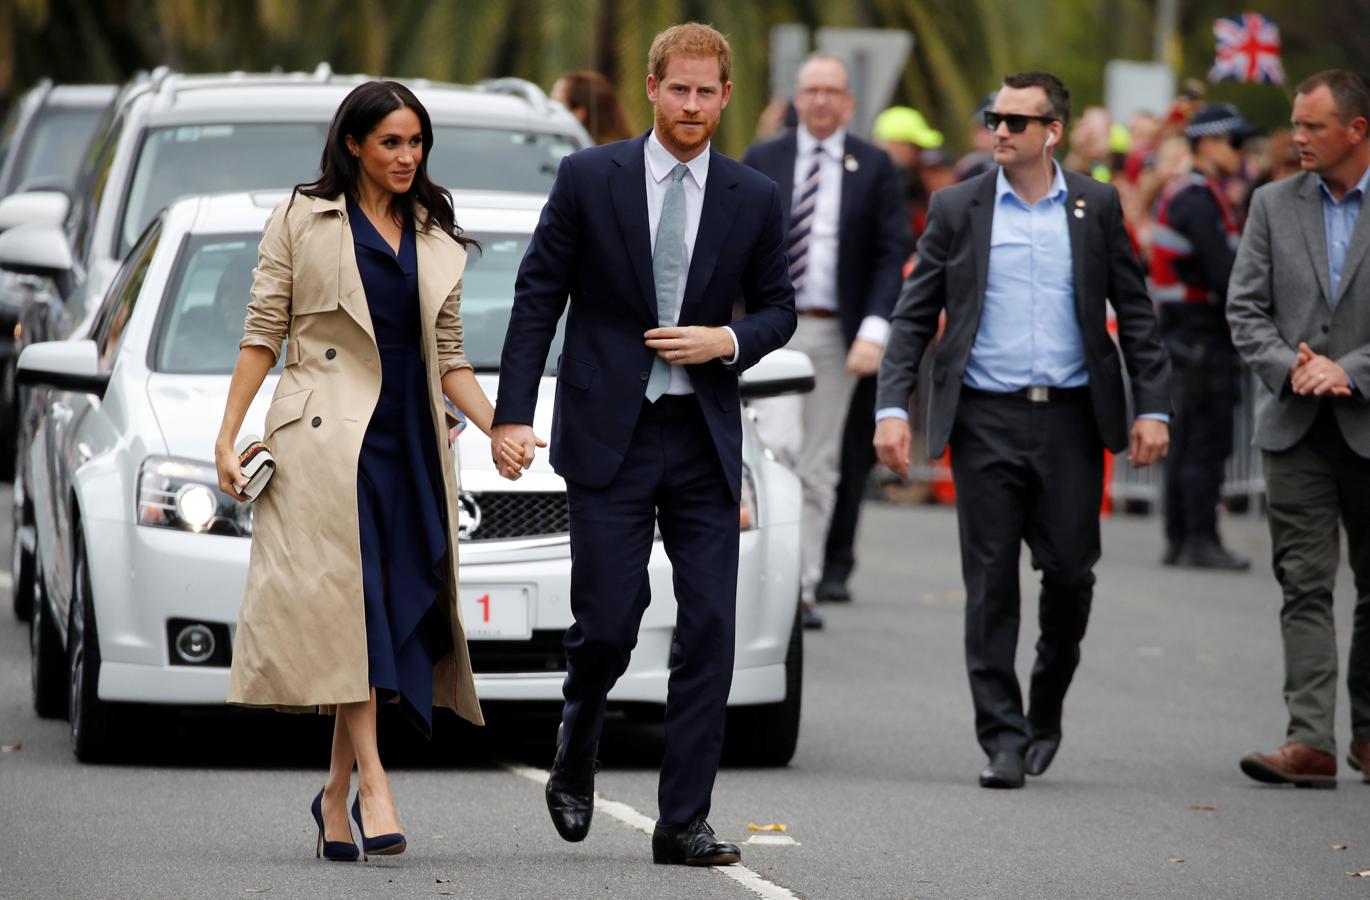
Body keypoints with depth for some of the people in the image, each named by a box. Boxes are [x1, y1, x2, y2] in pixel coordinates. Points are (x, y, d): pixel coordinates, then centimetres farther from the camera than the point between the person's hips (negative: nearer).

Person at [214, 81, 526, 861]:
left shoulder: (438, 242, 17)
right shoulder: (302, 220, 6)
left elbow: (449, 359, 16)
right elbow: (263, 334, 4)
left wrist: (498, 430, -1)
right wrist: (228, 437, -4)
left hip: (410, 440, 4)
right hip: (327, 436, -4)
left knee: (398, 609, 0)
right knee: (346, 599, -14)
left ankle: (338, 794, 9)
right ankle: (373, 783, -20)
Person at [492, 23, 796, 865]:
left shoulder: (755, 198, 5)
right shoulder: (588, 178, -1)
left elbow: (778, 307, 14)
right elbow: (539, 296, 1)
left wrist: (729, 341, -9)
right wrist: (513, 412, -5)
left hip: (705, 441, 2)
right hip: (608, 437, -2)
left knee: (710, 630, -3)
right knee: (608, 623, -4)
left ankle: (684, 821, 3)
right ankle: (576, 758, 27)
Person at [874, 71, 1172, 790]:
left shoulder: (1096, 207, 6)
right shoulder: (957, 209, 5)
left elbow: (1134, 313, 8)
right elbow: (913, 316, 6)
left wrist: (1152, 407, 0)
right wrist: (892, 407, -5)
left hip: (1071, 417, 0)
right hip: (986, 420, 0)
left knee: (1071, 572, 0)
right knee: (991, 584, -2)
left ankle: (1046, 709, 23)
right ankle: (1004, 739, 2)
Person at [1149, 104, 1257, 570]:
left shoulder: (1180, 194, 17)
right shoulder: (1200, 201, -16)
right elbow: (1225, 275, -21)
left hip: (1181, 334, 11)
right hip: (1204, 334, -11)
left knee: (1186, 440, 13)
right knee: (1208, 440, -8)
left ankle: (1178, 539, 17)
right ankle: (1201, 540, -7)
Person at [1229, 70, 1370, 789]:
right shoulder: (1273, 204, 7)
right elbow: (1244, 309, 6)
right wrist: (1290, 367, -11)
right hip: (1296, 427, 2)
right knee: (1304, 586, -4)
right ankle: (1310, 743, -9)